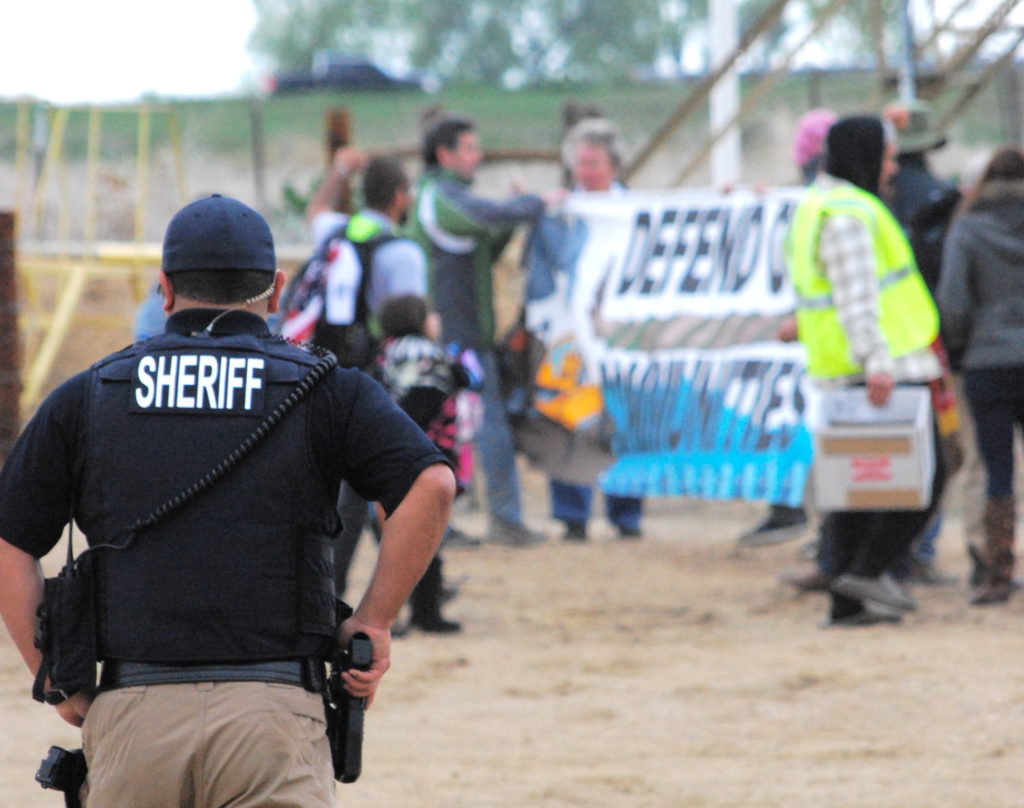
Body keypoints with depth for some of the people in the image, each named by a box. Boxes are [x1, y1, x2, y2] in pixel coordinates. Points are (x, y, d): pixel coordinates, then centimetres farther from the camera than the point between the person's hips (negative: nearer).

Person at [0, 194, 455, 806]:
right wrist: (375, 621, 1)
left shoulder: (87, 398, 13)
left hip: (133, 714, 2)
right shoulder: (324, 391, 8)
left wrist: (57, 683, 14)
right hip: (272, 715, -2)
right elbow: (432, 483, -7)